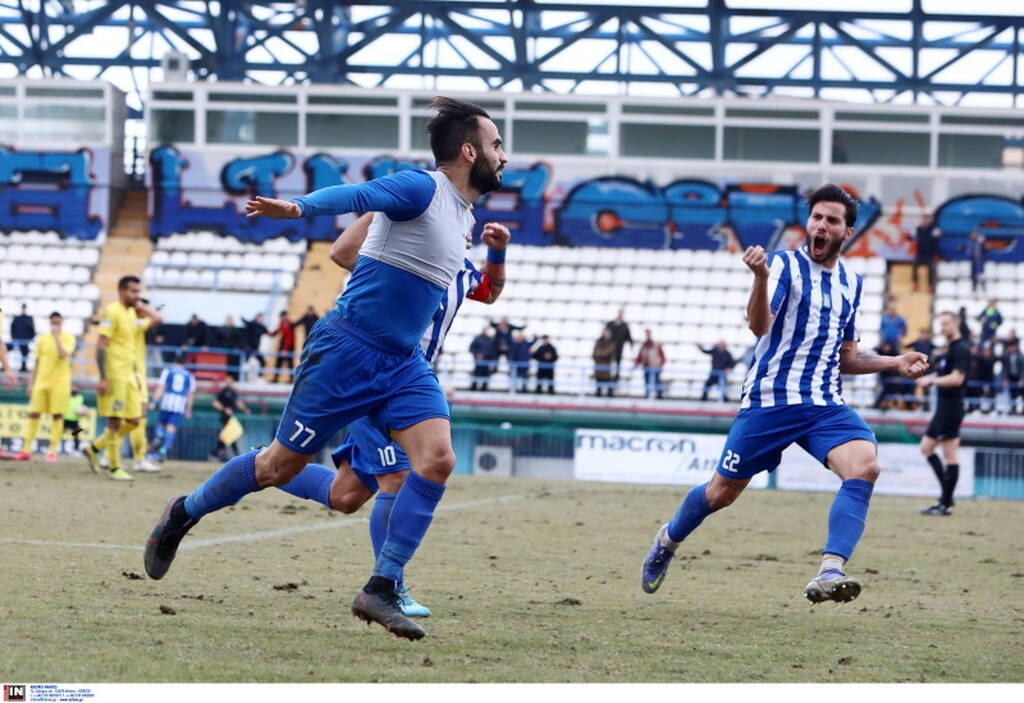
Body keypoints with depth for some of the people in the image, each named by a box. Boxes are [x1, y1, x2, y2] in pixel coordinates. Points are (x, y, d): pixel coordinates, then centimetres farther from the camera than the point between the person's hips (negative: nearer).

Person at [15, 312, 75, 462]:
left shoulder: (68, 338, -1)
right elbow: (37, 362, 13)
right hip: (42, 381, 3)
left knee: (57, 416, -3)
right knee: (33, 413, 0)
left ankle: (53, 451, 0)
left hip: (60, 382, -3)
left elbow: (63, 354, -19)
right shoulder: (43, 338, 9)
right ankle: (26, 449, 3)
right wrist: (31, 382, 10)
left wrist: (56, 336, -19)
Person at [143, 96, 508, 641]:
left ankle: (381, 591, -12)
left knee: (437, 458, -15)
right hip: (348, 348, -7)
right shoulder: (420, 189, -15)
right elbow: (356, 196, -34)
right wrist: (298, 207, -49)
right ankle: (182, 515, 29)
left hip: (404, 363, 7)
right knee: (281, 464, 4)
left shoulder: (466, 216, 12)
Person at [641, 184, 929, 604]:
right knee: (721, 493, 7)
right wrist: (760, 278, -37)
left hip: (826, 406, 4)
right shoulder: (784, 264, -4)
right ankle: (668, 540, 40)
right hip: (769, 400, -4)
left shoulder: (852, 283, 14)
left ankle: (829, 574, -36)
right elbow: (759, 326, -21)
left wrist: (895, 363, 12)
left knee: (865, 465, -26)